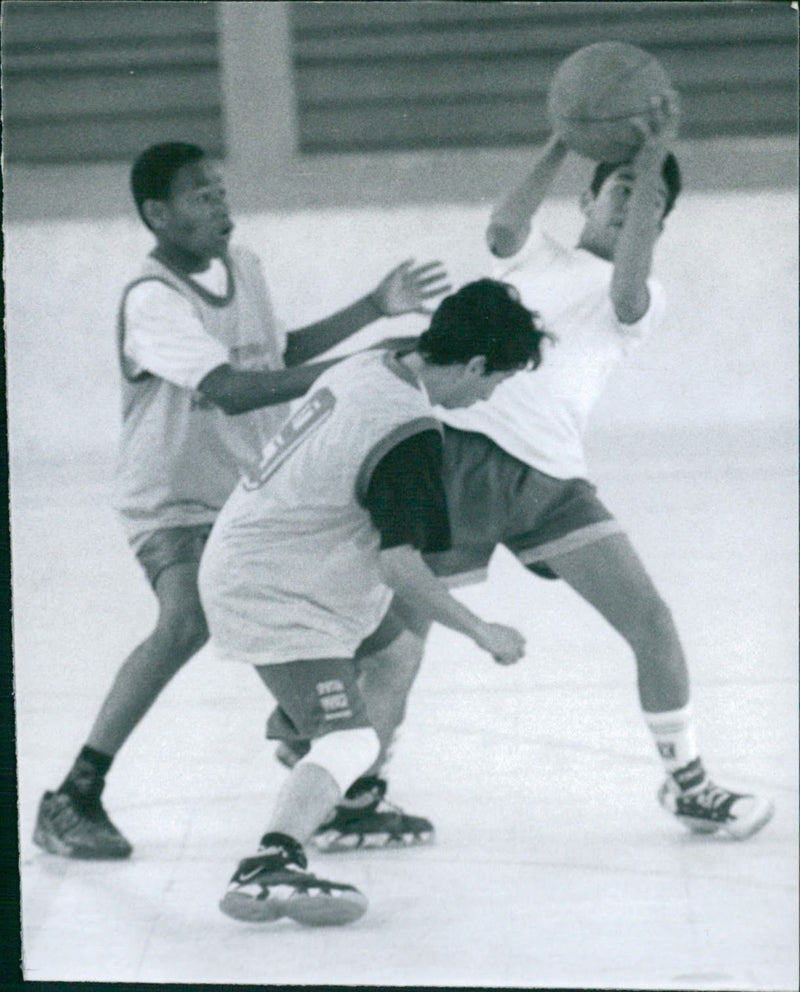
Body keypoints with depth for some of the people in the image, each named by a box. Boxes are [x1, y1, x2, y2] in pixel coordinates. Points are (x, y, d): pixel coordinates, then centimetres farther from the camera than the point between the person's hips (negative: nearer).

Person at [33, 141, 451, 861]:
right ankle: (72, 800, -26)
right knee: (185, 623, -30)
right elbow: (231, 390, -35)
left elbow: (278, 353, 21)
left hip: (259, 488, 8)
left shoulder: (243, 267, 3)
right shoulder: (152, 301, -23)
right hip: (176, 500, -8)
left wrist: (375, 309, 14)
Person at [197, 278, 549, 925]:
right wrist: (483, 633, -19)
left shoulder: (371, 368, 1)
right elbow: (399, 564, -28)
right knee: (350, 742, -22)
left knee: (393, 652, 30)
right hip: (272, 596, -10)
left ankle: (351, 805, 46)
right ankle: (269, 868, -40)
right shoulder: (408, 430, -26)